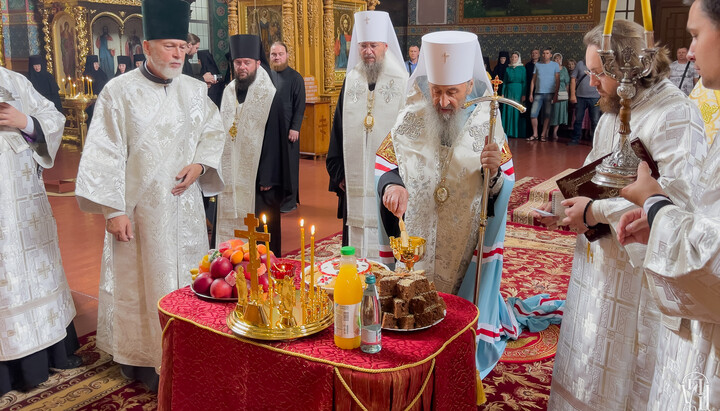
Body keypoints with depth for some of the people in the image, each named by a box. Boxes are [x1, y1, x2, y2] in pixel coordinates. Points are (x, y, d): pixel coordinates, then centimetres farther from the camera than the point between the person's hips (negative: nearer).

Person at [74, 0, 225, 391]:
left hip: (185, 205, 4)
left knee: (186, 276, 11)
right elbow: (106, 153, -9)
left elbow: (214, 132, 15)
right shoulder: (119, 91, -7)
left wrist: (199, 164, -5)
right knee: (141, 279, 4)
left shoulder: (195, 90, 5)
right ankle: (144, 358, 19)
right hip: (140, 208, -4)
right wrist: (113, 209, -12)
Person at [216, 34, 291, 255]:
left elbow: (274, 138, -9)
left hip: (257, 176, -5)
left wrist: (268, 178, -13)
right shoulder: (228, 92, 11)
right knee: (230, 223, 8)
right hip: (230, 173, 5)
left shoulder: (271, 95, -6)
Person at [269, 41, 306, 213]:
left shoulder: (295, 77, -3)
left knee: (288, 164, 2)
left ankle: (289, 201, 10)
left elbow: (300, 105, -7)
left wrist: (295, 128, -13)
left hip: (288, 129, -4)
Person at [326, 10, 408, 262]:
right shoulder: (350, 82, 9)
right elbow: (338, 132, 11)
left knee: (386, 251, 1)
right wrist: (338, 173, 6)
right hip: (354, 183, 4)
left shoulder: (402, 83, -2)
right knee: (356, 247, 9)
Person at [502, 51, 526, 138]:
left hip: (518, 92, -2)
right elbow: (504, 82, 10)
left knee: (517, 112, -3)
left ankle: (518, 132, 2)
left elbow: (524, 82, -2)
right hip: (509, 91, 3)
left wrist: (524, 94, -10)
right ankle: (508, 131, 7)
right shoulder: (508, 69, 10)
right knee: (508, 111, 1)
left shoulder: (522, 68, 3)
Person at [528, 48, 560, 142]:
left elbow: (557, 81, 2)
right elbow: (533, 80, 11)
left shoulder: (555, 65, 5)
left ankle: (543, 135, 8)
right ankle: (535, 134, 5)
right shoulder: (537, 65, 11)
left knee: (547, 115, 0)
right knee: (533, 113, -7)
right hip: (538, 93, 2)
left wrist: (556, 94, -6)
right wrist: (531, 94, 4)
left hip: (550, 93, -2)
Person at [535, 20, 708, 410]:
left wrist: (596, 211, -21)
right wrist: (568, 206, 5)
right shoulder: (614, 111, 13)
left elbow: (676, 197, -28)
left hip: (638, 269, -8)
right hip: (597, 258, 8)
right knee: (586, 372, 18)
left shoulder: (675, 115, -17)